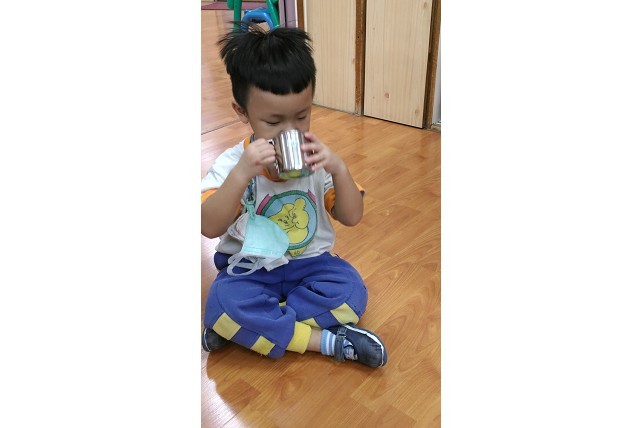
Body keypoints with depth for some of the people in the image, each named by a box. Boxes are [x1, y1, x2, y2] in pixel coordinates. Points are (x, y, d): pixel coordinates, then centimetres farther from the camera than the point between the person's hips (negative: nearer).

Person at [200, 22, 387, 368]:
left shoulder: (315, 158, -5)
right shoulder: (232, 163, -11)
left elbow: (351, 217, -6)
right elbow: (209, 227, -22)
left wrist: (339, 169, -24)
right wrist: (242, 174, -35)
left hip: (310, 262, 2)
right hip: (249, 270, -2)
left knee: (351, 292, -25)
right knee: (222, 304, -31)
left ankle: (254, 327, -16)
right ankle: (329, 342, -21)